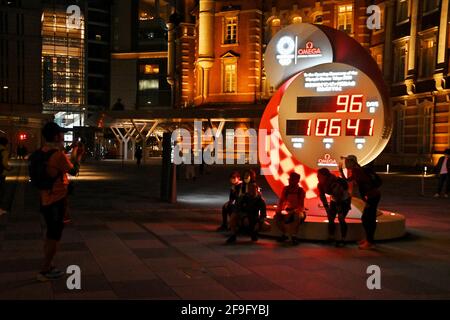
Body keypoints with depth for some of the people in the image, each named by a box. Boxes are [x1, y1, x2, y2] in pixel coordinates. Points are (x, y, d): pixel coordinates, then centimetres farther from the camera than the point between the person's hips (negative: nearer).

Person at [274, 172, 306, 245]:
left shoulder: (301, 190, -12)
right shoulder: (286, 189, -2)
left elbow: (301, 205, -17)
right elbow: (281, 201, 0)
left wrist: (292, 212, -33)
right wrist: (278, 210, -19)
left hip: (298, 211, -3)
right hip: (287, 210, 4)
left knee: (297, 216, -39)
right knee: (276, 216, -24)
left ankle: (293, 236, -20)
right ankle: (284, 234, -2)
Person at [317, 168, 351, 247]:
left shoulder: (335, 184, -37)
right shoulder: (320, 185, -16)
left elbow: (338, 200, -33)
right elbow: (322, 197, -6)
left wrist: (340, 213, -28)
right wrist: (328, 210, -7)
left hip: (345, 200, -6)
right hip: (334, 200, 6)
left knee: (341, 219, -15)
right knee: (331, 218, -1)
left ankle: (343, 240, -8)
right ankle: (331, 238, 8)